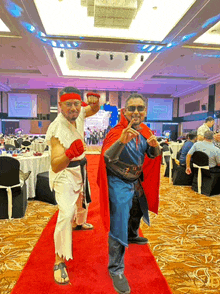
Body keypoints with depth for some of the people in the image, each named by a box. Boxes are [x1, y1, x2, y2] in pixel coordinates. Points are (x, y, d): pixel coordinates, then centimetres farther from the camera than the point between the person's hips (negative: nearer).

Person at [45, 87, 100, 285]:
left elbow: (95, 110, 4)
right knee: (66, 213, -21)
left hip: (80, 168, 8)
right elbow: (55, 166, -42)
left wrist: (95, 102, -20)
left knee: (84, 199, 28)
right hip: (64, 172, -7)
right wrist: (69, 154, -63)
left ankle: (79, 223, 61)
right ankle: (59, 261, -2)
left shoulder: (78, 114, -16)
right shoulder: (58, 130, -34)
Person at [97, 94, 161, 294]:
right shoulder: (117, 132, -24)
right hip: (118, 183, -7)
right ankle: (116, 270, 19)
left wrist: (155, 146, -20)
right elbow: (107, 158, -40)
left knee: (137, 212, 29)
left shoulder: (145, 131, -4)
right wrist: (122, 141, -59)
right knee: (118, 226, -1)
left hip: (136, 182, 7)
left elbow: (153, 156, 4)